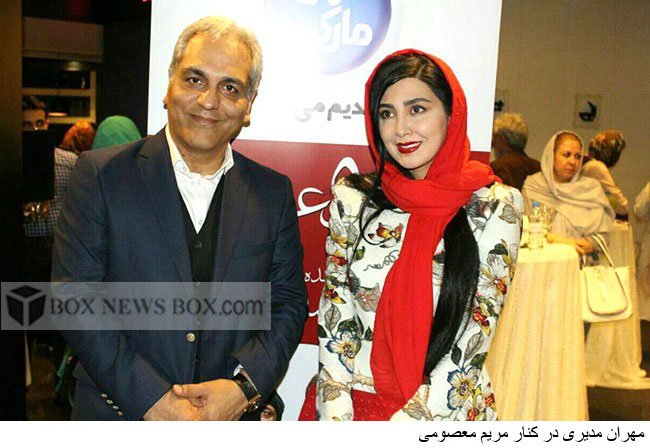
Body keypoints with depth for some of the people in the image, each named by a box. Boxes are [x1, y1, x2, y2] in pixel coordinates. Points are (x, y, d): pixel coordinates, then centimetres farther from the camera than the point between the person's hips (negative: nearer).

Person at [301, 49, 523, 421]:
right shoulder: (354, 199, -4)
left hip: (447, 413, -1)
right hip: (350, 405, 2)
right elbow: (335, 312, -3)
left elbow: (475, 337, -12)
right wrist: (336, 417, -11)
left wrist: (407, 420, -16)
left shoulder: (495, 208, -10)